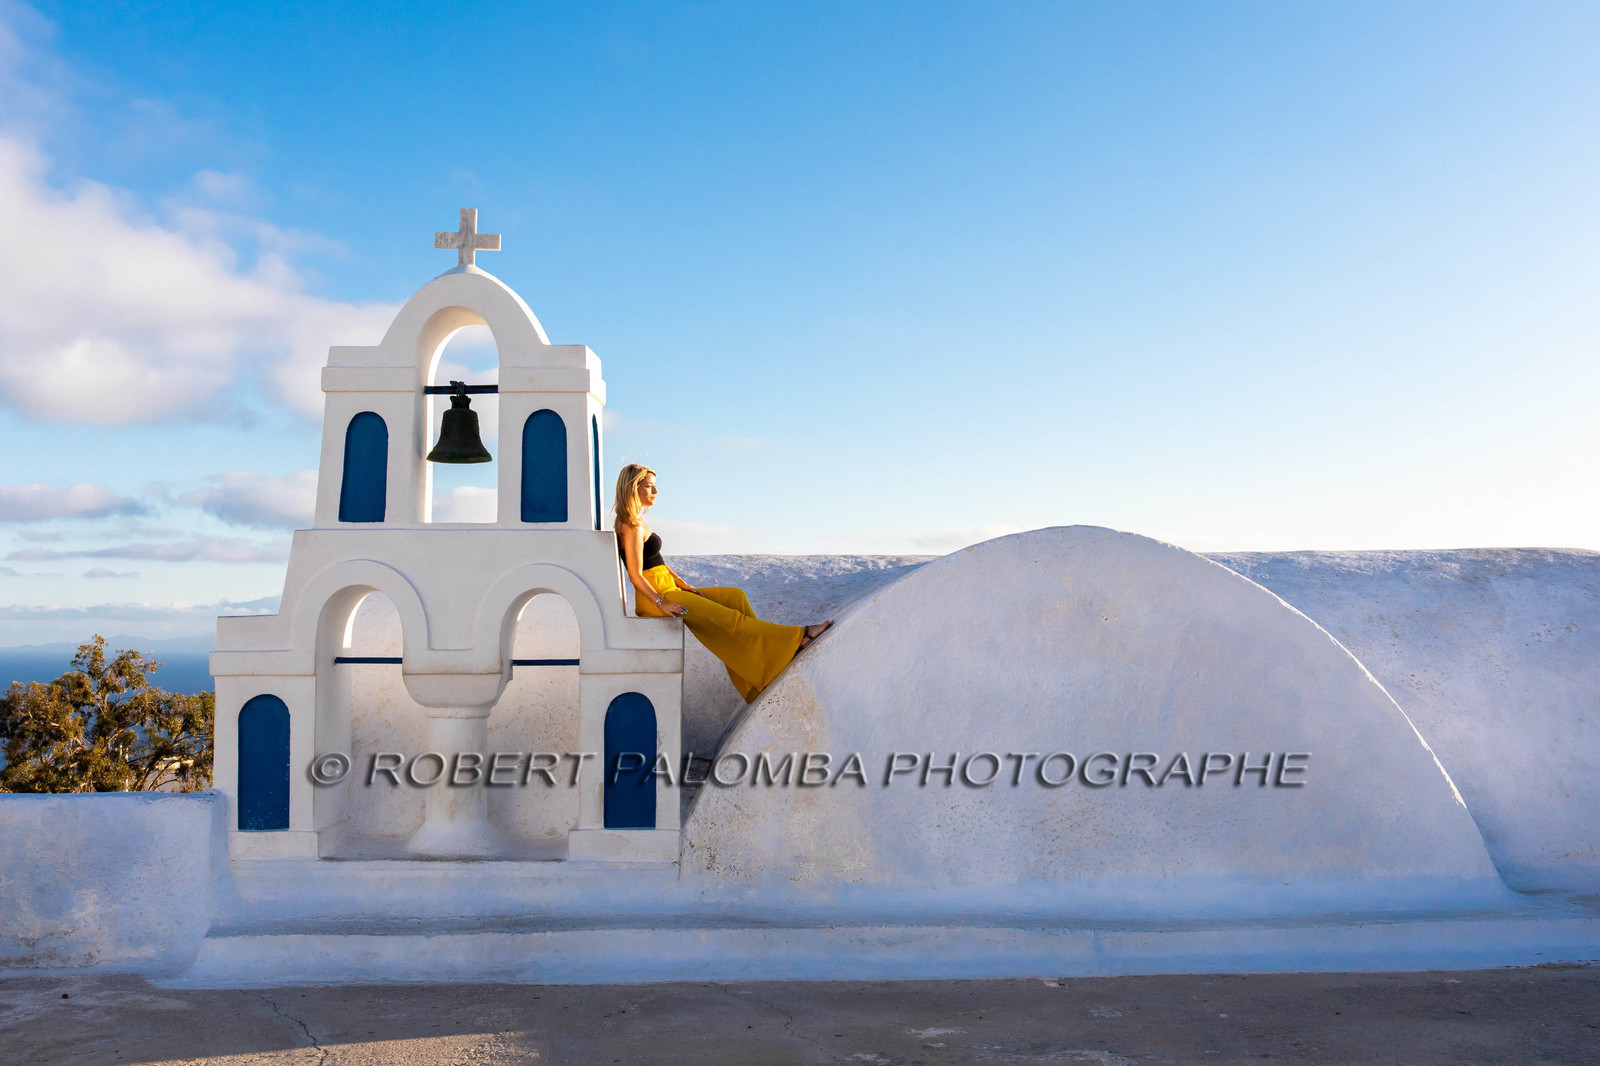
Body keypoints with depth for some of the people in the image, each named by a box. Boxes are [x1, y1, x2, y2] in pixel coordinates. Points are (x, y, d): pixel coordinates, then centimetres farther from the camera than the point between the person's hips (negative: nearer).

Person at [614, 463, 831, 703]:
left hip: (667, 591, 10)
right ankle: (796, 637, -16)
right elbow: (635, 575, -20)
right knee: (728, 617, -17)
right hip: (654, 597, -10)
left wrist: (684, 585, 8)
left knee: (735, 597, 2)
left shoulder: (637, 521, 16)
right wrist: (662, 604, -25)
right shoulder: (632, 527, -15)